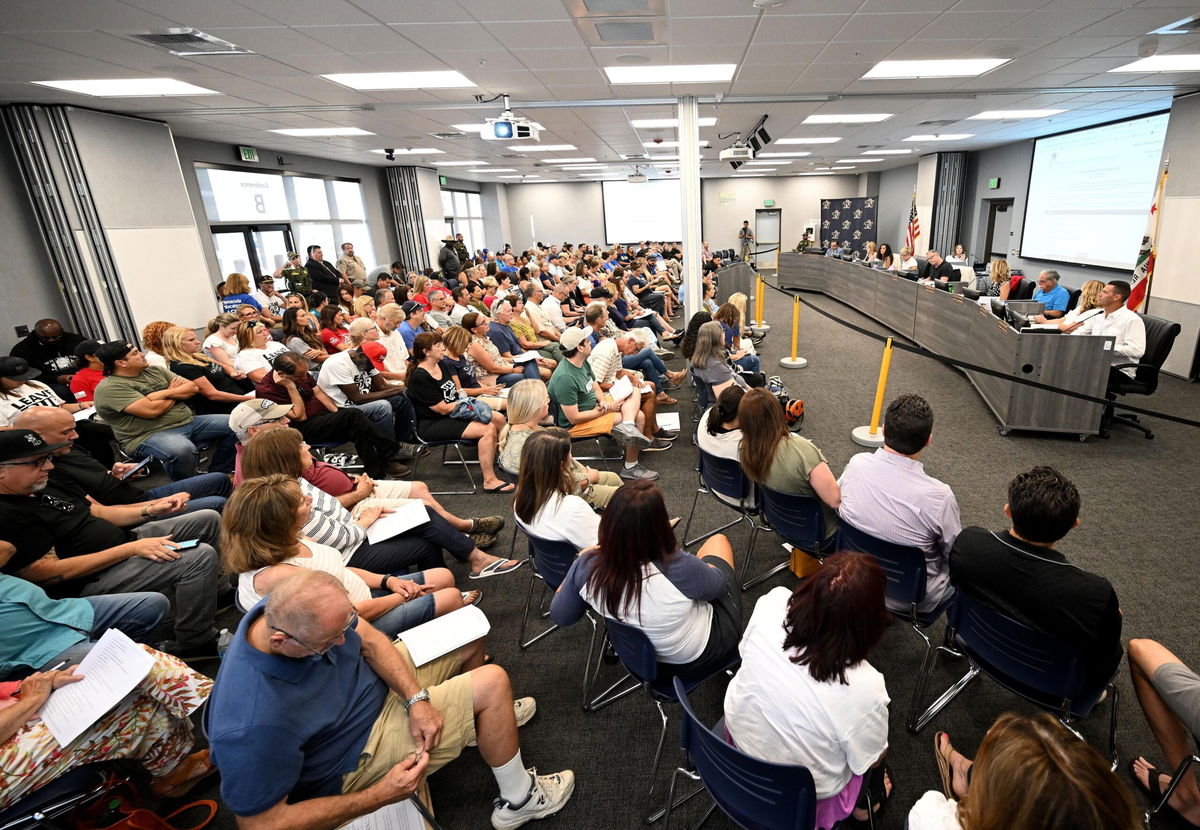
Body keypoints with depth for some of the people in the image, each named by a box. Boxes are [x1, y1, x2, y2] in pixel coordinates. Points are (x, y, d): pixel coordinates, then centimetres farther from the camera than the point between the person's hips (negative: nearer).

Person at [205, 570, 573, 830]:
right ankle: (518, 799, 9)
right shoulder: (253, 726, -39)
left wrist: (417, 700, -21)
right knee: (494, 682, -16)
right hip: (359, 752, -6)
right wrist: (380, 796, -26)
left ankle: (490, 717, 39)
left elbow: (368, 639, -9)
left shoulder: (293, 608, -21)